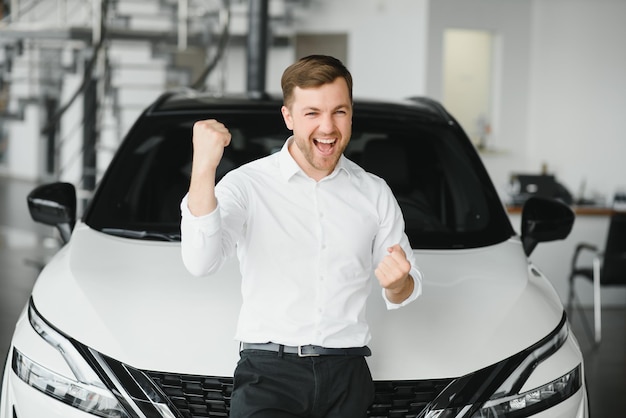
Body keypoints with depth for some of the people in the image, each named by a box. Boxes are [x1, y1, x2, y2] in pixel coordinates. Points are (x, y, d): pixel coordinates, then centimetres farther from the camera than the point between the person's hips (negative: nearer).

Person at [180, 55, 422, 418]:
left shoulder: (374, 193, 11)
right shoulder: (247, 184, -1)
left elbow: (404, 294, 16)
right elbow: (201, 261, -17)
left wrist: (398, 282, -9)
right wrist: (203, 169, -29)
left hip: (346, 374, 4)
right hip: (268, 372, -4)